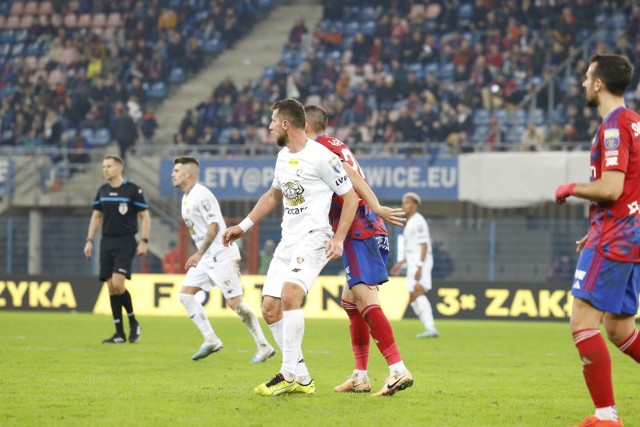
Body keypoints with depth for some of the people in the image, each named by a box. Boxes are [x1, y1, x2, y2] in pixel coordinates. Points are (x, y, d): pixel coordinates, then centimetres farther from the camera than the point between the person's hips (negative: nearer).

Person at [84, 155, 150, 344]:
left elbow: (145, 217, -3)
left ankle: (133, 323, 3)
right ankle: (120, 333, 6)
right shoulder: (102, 191, 10)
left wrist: (144, 241, -11)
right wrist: (89, 240, 11)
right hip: (107, 242, 5)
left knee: (118, 284, -19)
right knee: (111, 287, 1)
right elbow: (96, 216, 19)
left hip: (125, 243, -5)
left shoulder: (133, 190, -6)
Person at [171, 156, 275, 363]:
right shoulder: (186, 198, 15)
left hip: (222, 255, -10)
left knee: (234, 302, -12)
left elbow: (214, 225, -21)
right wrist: (199, 255, 18)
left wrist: (200, 253, -21)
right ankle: (211, 340, 3)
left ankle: (264, 346, -4)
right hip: (206, 258, 10)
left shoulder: (201, 195, -15)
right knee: (185, 293, 2)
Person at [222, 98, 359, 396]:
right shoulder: (283, 156, 15)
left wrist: (338, 239, -16)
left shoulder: (321, 157, -11)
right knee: (270, 309, 2)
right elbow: (273, 196, 31)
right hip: (287, 241, 9)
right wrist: (244, 226, 26)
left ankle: (289, 374, -23)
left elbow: (350, 197, -8)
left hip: (314, 238, -9)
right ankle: (301, 378, 8)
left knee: (289, 295, -27)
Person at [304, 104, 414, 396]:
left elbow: (350, 176, -17)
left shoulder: (321, 145, -4)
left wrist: (376, 208, -26)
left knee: (364, 297, -17)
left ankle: (398, 369, -27)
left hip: (359, 230, -10)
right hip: (372, 230, 10)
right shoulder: (334, 146, 23)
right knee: (350, 299, 15)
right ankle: (360, 377, 17)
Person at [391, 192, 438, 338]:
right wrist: (401, 263, 28)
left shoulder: (418, 221, -10)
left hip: (420, 263, -11)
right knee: (413, 299, 9)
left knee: (418, 293, -23)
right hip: (413, 264, 11)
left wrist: (419, 267, -26)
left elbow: (424, 246, -18)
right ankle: (429, 328, 8)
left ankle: (430, 328, -34)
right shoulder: (411, 223, 21)